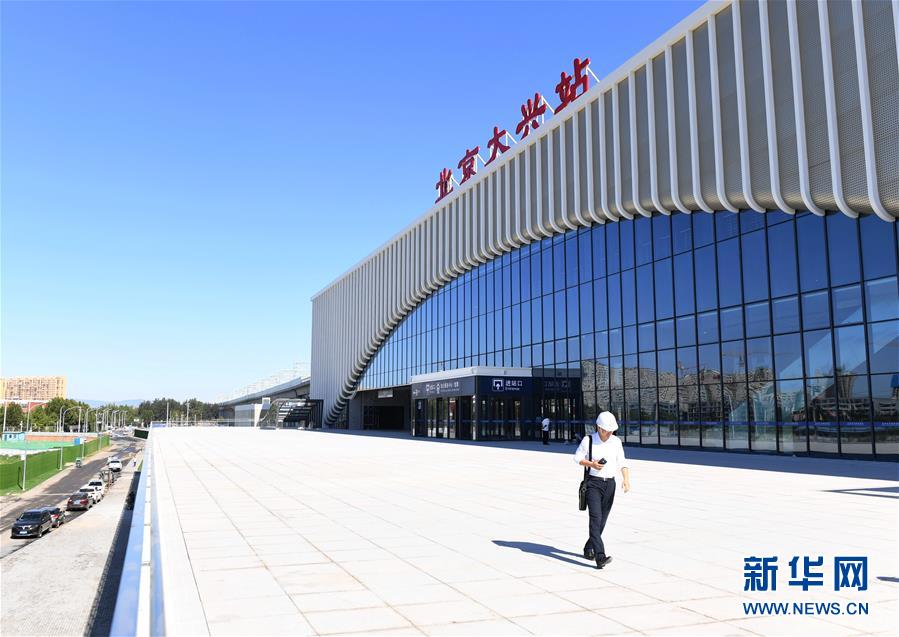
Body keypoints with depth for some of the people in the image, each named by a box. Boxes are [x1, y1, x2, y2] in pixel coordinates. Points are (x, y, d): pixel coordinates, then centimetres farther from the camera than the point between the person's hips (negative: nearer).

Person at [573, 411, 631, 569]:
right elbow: (577, 457, 1)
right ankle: (600, 557, -23)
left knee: (602, 520, 11)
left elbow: (622, 463, 2)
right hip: (593, 483, -4)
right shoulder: (588, 440, -5)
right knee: (596, 519, -16)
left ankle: (588, 549, 31)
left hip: (610, 484, 4)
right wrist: (591, 464, -16)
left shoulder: (616, 441, 5)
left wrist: (626, 479, -14)